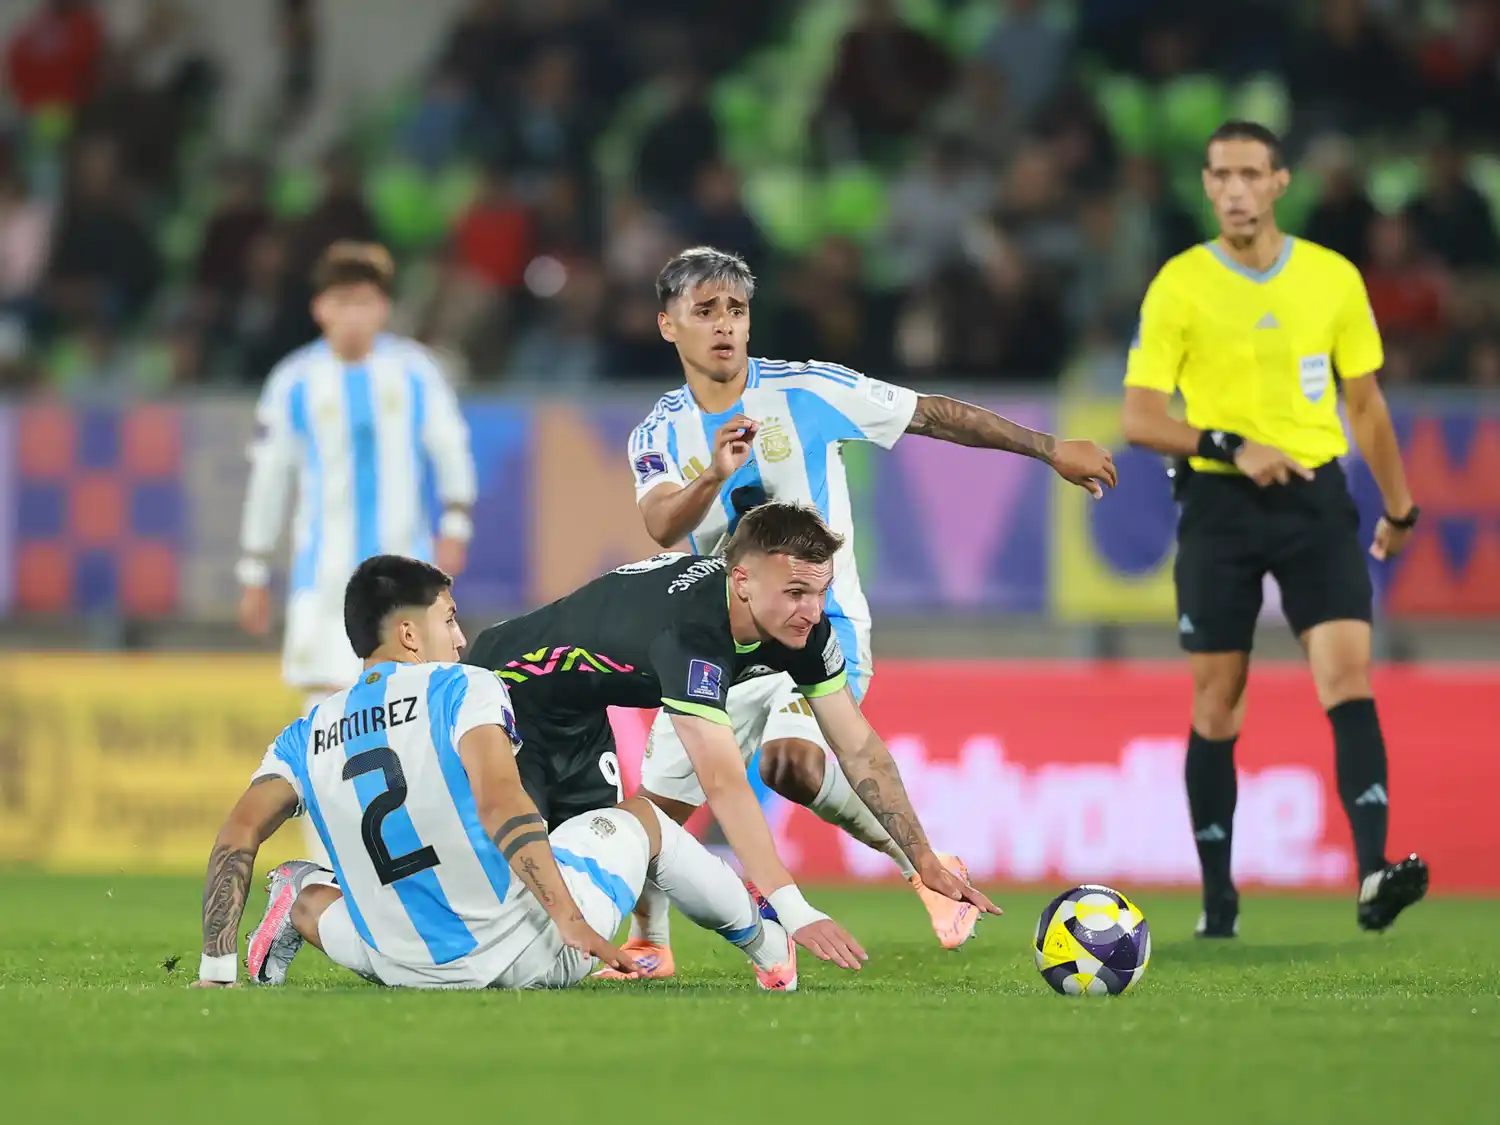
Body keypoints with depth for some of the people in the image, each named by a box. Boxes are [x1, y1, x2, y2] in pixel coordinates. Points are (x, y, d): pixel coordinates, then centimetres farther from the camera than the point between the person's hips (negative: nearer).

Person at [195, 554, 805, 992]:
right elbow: (499, 802, -24)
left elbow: (238, 837, -4)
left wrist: (216, 973, -4)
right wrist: (570, 918, -30)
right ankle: (766, 946, 45)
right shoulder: (464, 690, -9)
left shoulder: (308, 735, 4)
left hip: (422, 974, 4)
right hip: (538, 953, -4)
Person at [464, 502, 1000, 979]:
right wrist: (794, 912, -53)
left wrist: (926, 862, -13)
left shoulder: (804, 627, -17)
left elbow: (859, 749, -7)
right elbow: (724, 783, -48)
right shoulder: (691, 628, -41)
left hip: (579, 719, 8)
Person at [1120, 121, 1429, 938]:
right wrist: (1231, 447, -20)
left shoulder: (1333, 278, 5)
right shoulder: (1179, 285, -3)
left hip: (1315, 497, 1)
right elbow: (1139, 418, -6)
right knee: (1216, 706, 2)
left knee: (1348, 673, -15)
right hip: (1218, 505, -1)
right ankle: (1217, 896, 12)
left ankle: (1373, 872, -24)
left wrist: (1399, 507, 19)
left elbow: (1364, 402, 15)